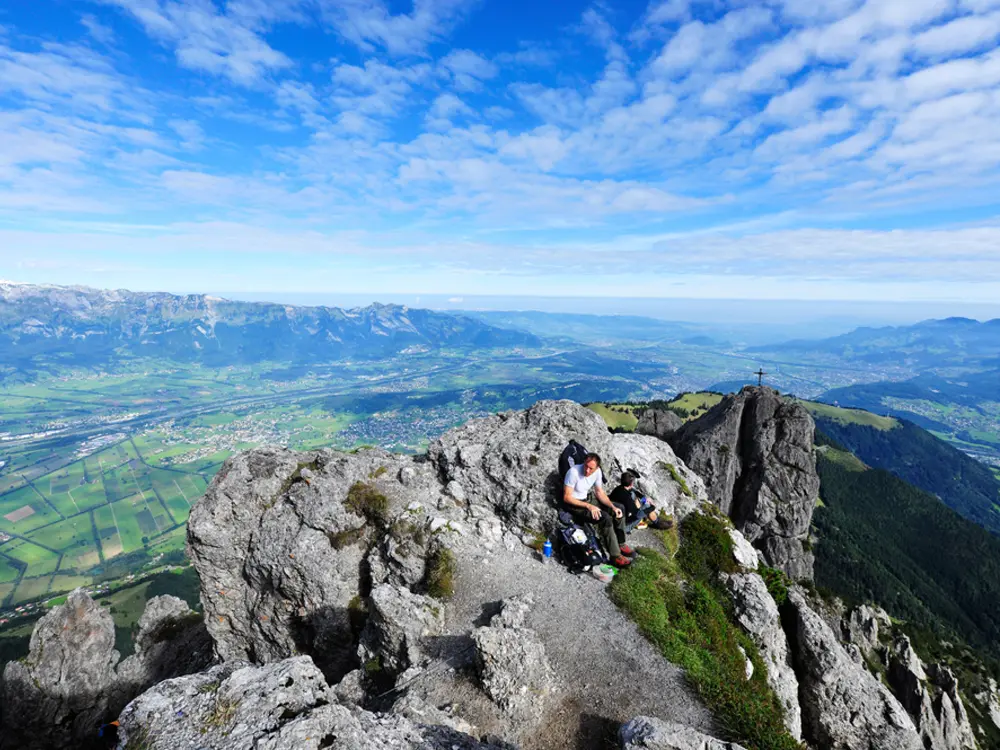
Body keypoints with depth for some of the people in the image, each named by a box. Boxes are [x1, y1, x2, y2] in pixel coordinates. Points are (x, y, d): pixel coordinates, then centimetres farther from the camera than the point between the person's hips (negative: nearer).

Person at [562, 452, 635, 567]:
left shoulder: (597, 471, -8)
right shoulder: (574, 472, -28)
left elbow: (600, 492, 4)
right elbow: (566, 497, -24)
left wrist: (613, 507, -11)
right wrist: (588, 506, -27)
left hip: (589, 498, 8)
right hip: (574, 504, -7)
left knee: (619, 510, -1)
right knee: (605, 519, -24)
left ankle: (620, 544, 13)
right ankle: (615, 556, -14)